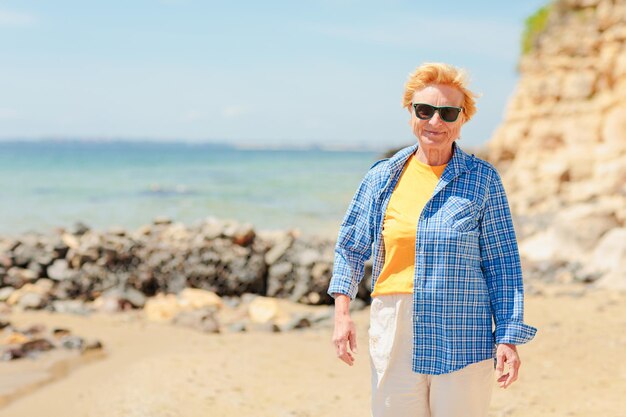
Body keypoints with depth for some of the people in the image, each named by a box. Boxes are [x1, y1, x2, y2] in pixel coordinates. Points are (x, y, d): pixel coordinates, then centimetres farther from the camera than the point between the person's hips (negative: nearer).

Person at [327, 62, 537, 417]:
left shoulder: (483, 179, 1)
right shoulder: (383, 177, 7)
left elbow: (503, 264, 1)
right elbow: (351, 247, 14)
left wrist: (508, 336, -4)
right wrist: (342, 314, 4)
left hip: (462, 337, -2)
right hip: (394, 331, 2)